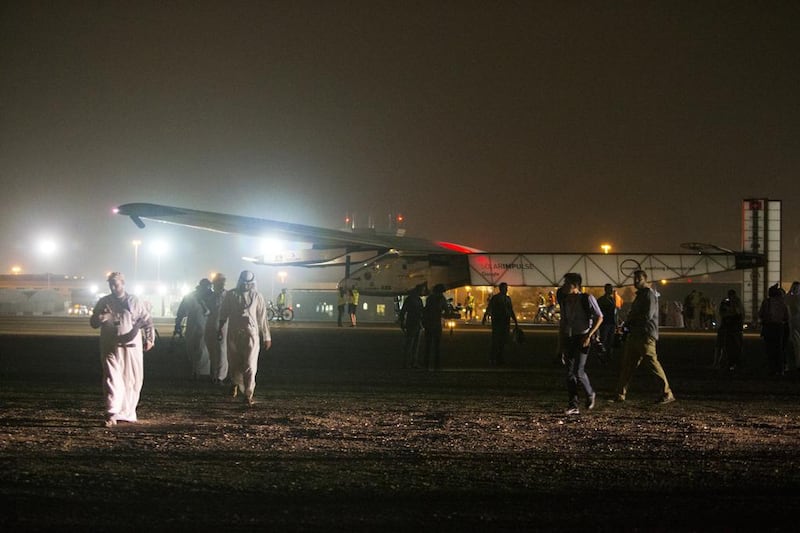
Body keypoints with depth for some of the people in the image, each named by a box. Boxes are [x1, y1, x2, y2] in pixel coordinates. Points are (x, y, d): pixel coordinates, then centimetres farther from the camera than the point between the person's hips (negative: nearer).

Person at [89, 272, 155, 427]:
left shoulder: (134, 302, 5)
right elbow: (93, 322, 11)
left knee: (132, 381, 7)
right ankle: (111, 415, -18)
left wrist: (149, 338, -5)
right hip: (110, 348, -1)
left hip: (131, 346, 1)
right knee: (112, 379, -11)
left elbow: (146, 321, 7)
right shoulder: (104, 302, 8)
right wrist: (100, 319, -12)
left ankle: (127, 413, 21)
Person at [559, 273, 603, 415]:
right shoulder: (565, 301, 10)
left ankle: (590, 394, 15)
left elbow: (599, 317, -7)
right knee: (570, 373, 0)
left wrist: (589, 335, -14)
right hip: (569, 338, 6)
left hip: (583, 338, -6)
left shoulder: (587, 299, -7)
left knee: (578, 371, -13)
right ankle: (573, 405, 3)